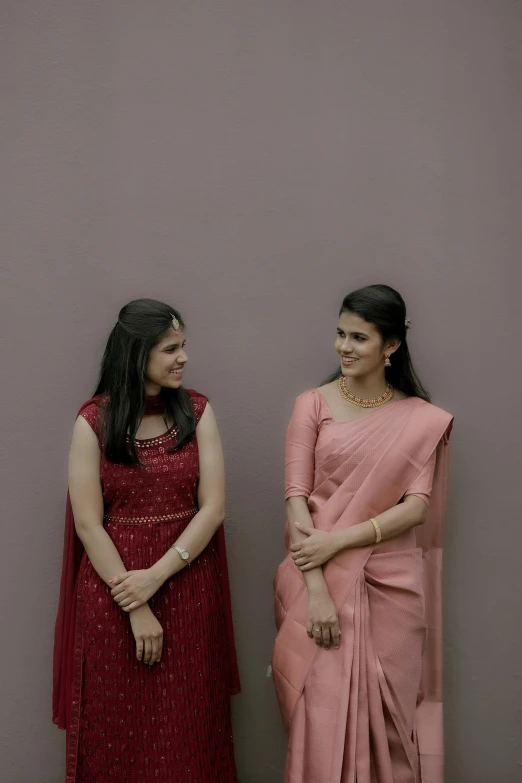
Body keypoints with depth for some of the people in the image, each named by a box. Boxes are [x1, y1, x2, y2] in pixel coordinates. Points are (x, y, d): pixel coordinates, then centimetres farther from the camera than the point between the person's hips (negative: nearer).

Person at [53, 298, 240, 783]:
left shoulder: (197, 411, -1)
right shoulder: (93, 422, -7)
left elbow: (213, 507, -5)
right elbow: (88, 525, -9)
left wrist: (156, 576, -14)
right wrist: (135, 608, -12)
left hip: (188, 584, 2)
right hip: (112, 587, -2)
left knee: (188, 722, 13)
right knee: (120, 723, 11)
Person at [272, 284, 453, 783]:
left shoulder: (422, 419, 1)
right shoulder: (313, 404, 0)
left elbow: (417, 507, -6)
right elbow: (296, 498, -7)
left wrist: (338, 541, -16)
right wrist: (317, 589, -16)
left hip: (391, 583, 1)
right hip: (320, 578, 0)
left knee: (384, 713, 9)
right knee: (322, 711, 2)